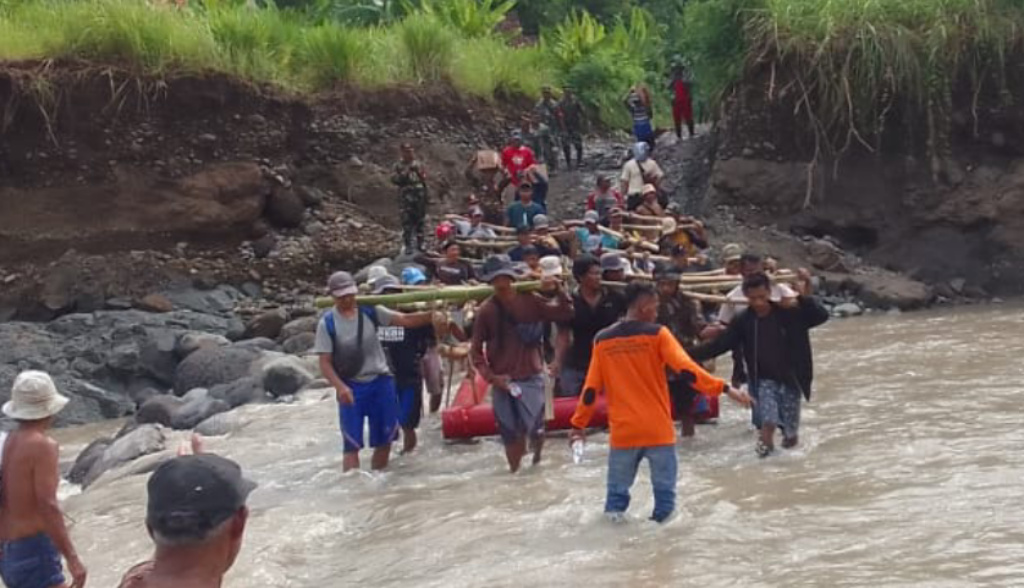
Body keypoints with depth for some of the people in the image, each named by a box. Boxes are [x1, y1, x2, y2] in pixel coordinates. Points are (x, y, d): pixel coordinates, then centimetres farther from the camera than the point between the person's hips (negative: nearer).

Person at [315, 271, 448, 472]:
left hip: (381, 382, 3)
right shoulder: (327, 323, -6)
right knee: (352, 443, -6)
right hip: (351, 387, -3)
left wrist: (432, 316, -26)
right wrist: (340, 387, -22)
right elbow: (325, 363, -7)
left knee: (384, 439, 11)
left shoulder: (370, 312, 0)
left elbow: (405, 320, -9)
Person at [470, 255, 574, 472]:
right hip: (502, 381, 0)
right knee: (510, 435, 5)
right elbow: (476, 350, 1)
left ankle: (538, 462, 21)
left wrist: (558, 290, -12)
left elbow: (565, 313, 1)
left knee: (535, 429, -7)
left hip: (531, 378, 0)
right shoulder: (486, 310, -4)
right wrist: (491, 376, -8)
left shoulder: (531, 301, -3)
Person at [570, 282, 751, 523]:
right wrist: (724, 388, -16)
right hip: (658, 430, -2)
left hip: (623, 432, 2)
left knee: (617, 492, 11)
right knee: (664, 490, 6)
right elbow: (686, 369, -15)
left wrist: (578, 423, 14)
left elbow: (591, 389, 5)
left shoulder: (602, 340, 3)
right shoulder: (657, 334, -5)